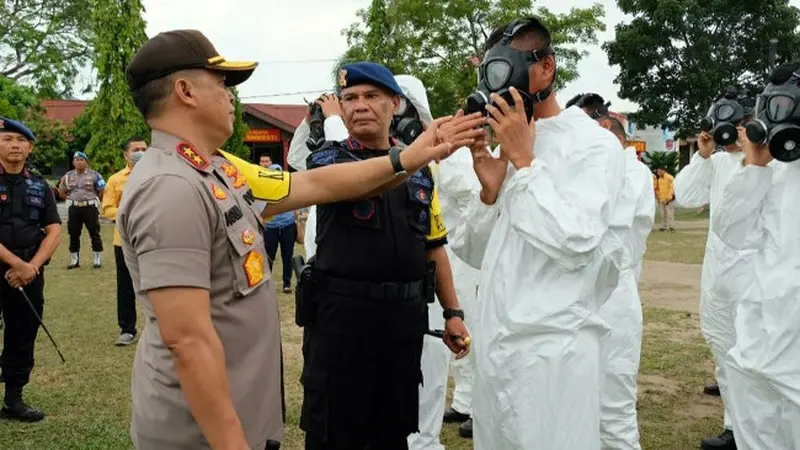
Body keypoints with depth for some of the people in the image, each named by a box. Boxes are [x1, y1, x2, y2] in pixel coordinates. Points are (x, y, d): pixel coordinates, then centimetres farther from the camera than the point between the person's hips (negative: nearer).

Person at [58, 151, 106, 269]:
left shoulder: (94, 175, -2)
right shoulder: (68, 176, 7)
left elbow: (102, 191, 2)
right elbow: (61, 192, 17)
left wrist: (92, 199, 0)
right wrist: (72, 198, 7)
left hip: (90, 207, -3)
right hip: (74, 208, 3)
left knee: (94, 234, 1)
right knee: (73, 235, 7)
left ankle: (97, 260, 9)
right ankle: (74, 261, 16)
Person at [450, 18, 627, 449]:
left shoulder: (594, 144, -8)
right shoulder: (508, 148, 12)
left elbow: (576, 244, -22)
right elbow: (472, 253, 11)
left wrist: (524, 162, -15)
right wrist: (489, 191, -6)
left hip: (551, 347, -7)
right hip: (493, 342, 7)